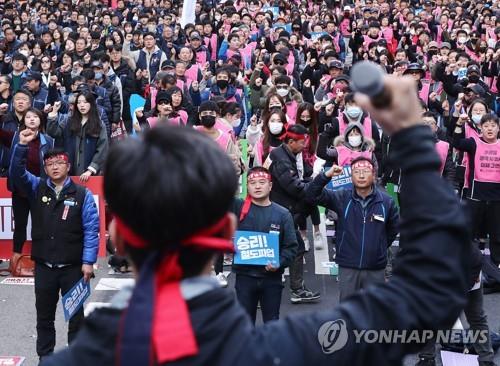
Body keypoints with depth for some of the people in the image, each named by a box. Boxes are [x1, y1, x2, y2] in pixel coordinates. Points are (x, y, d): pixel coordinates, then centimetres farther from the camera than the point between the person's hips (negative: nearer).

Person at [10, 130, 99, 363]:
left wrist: (88, 261, -12)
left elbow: (91, 229, -6)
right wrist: (22, 145, -22)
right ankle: (45, 356, 27)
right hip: (44, 266, 3)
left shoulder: (82, 194, -4)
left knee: (76, 315, 9)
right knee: (44, 316, 14)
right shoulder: (36, 188, 5)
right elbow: (17, 172, -10)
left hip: (73, 266, -2)